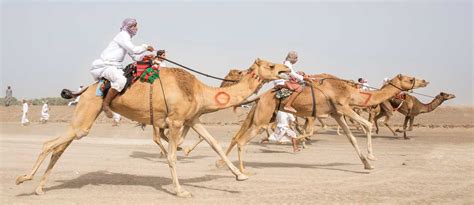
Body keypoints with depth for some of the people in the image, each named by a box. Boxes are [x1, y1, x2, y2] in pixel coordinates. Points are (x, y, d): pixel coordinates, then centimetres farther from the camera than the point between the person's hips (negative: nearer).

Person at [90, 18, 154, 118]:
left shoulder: (127, 38, 20)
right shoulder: (122, 36, -9)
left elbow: (135, 57, 19)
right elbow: (134, 50, -20)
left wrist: (146, 56, 2)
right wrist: (145, 47, -3)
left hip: (114, 66, 11)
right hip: (106, 65, -10)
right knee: (121, 80, -33)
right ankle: (106, 104, -23)